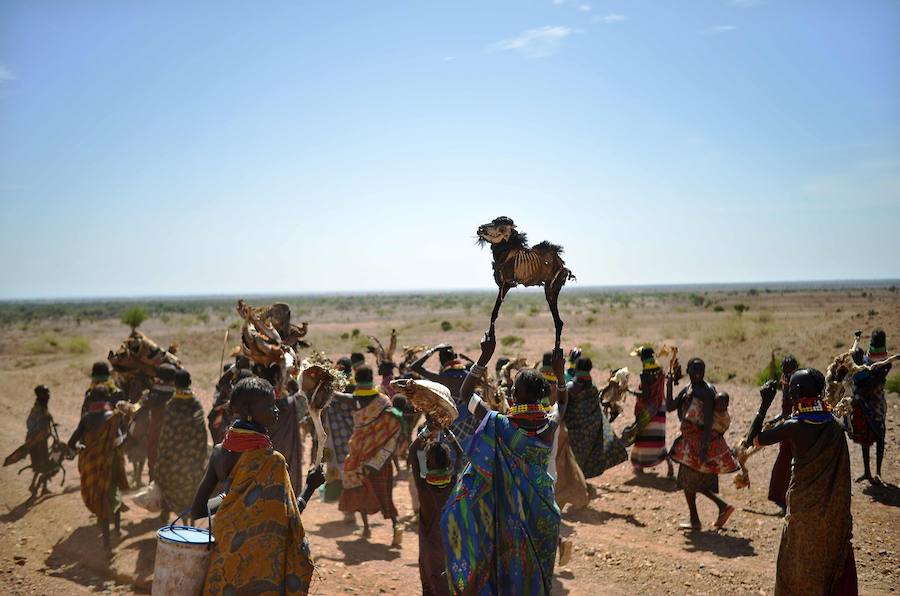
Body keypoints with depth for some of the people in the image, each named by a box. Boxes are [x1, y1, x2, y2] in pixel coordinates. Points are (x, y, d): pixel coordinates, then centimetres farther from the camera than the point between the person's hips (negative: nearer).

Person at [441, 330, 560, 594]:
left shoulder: (499, 425, -20)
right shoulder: (549, 427, -12)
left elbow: (465, 393, -7)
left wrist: (485, 356, -9)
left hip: (508, 511, -3)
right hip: (539, 511, 3)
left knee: (507, 568, 13)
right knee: (533, 571, 19)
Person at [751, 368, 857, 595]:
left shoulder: (794, 427, -18)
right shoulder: (834, 426, -3)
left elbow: (755, 439, -9)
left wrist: (764, 405, -4)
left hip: (804, 506, -4)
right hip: (834, 507, 4)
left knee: (799, 564, 10)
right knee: (834, 558, 17)